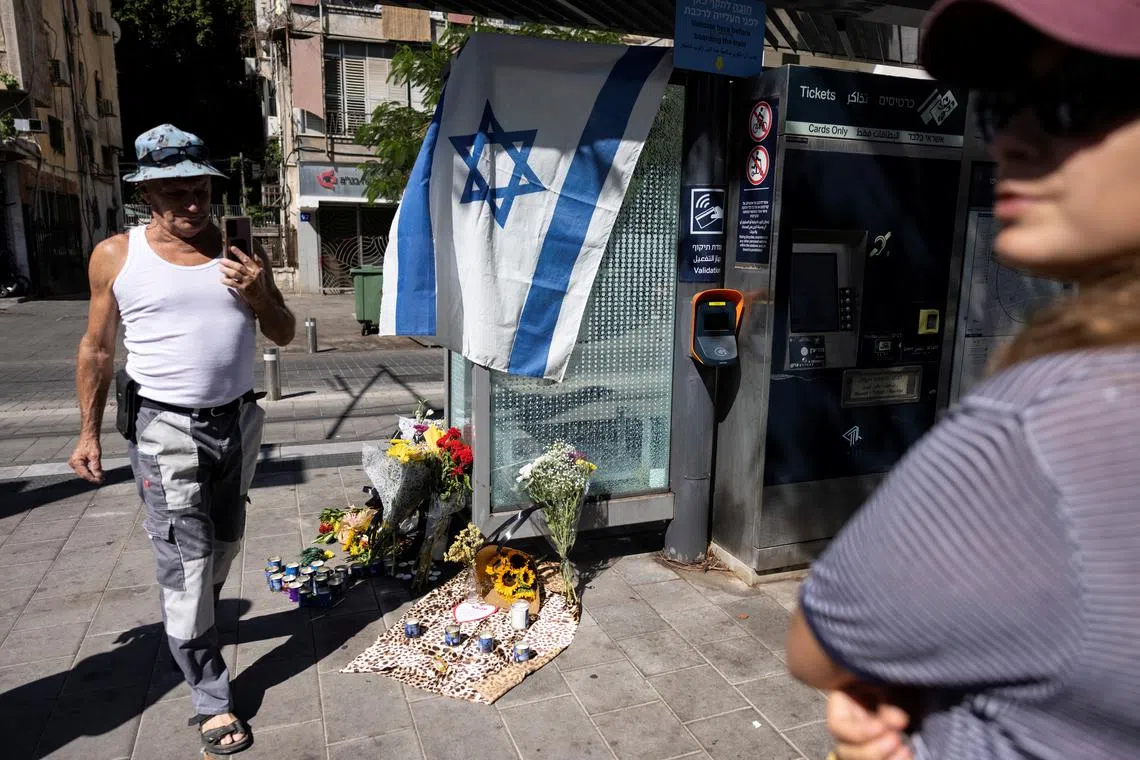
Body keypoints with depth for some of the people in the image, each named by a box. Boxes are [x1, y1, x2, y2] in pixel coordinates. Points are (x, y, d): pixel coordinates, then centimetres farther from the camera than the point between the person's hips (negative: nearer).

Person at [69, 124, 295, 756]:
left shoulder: (238, 251, 2)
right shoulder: (115, 255, -5)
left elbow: (284, 335, 5)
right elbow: (96, 349, 4)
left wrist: (258, 296, -15)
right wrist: (89, 432, 5)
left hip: (237, 421, 4)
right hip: (166, 429, -3)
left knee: (225, 543, 20)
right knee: (185, 561, -4)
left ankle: (193, 623, 48)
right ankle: (210, 699, 9)